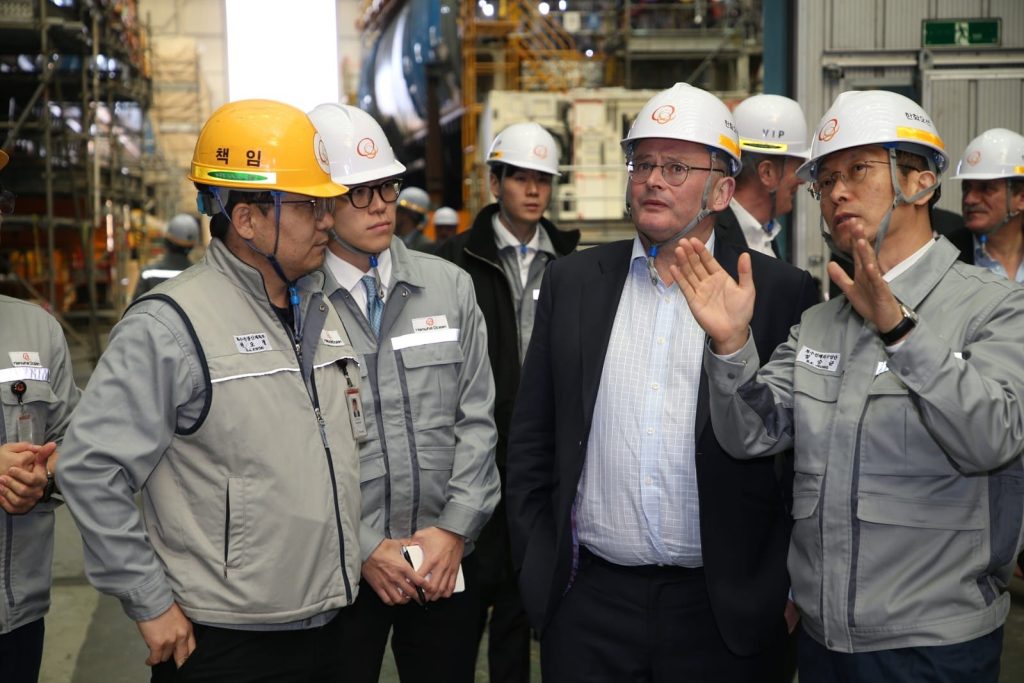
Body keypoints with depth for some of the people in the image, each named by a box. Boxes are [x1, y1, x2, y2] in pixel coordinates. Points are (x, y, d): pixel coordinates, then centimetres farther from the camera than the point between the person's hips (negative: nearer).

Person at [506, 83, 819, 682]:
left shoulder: (782, 292, -3)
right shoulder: (572, 282, 4)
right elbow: (532, 441, 7)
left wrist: (793, 591, -4)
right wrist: (537, 567, 5)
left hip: (726, 610, -2)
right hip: (590, 605, 2)